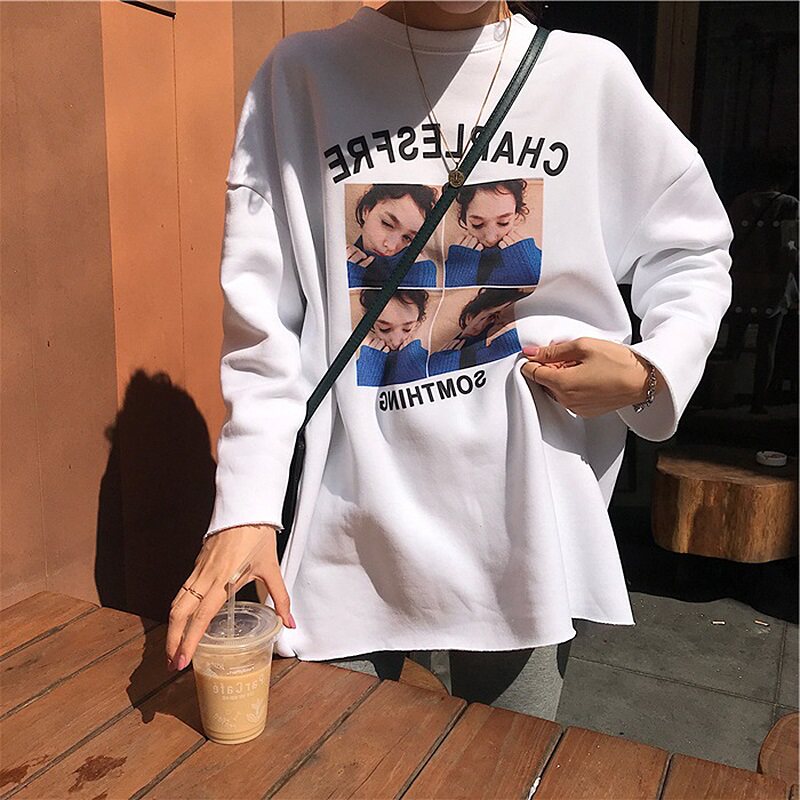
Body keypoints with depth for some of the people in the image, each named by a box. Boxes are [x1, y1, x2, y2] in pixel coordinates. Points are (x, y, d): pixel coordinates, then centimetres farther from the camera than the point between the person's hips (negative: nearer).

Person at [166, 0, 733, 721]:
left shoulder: (593, 74, 3)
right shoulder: (302, 76, 0)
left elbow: (693, 249, 13)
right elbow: (261, 324, -3)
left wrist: (653, 372, -6)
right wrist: (245, 510, -11)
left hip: (529, 533, 1)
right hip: (354, 530, 0)